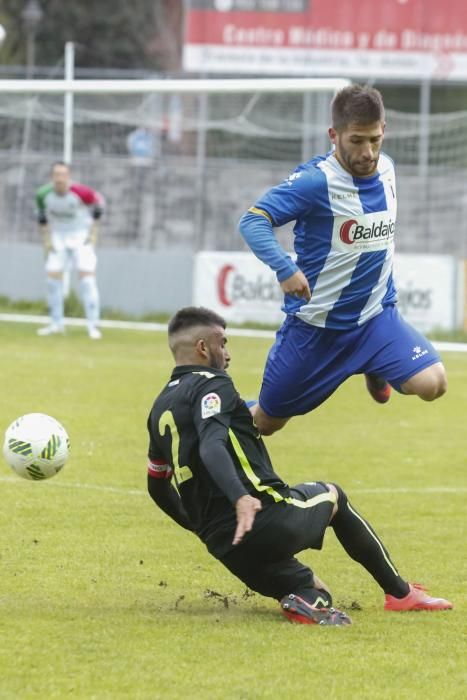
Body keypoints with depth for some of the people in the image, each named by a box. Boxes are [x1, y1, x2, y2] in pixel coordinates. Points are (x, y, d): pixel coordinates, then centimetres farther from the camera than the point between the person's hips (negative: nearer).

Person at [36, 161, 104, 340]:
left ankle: (93, 325, -10)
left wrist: (93, 233, -4)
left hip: (81, 236, -3)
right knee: (53, 276, -5)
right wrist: (46, 238, 1)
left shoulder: (79, 192, -23)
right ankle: (56, 323, 9)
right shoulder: (44, 194, -13)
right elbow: (42, 213, 7)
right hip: (58, 237, 3)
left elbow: (98, 201, -5)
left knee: (87, 276, -14)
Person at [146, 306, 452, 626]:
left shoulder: (160, 409, 18)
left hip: (224, 548, 7)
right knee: (332, 495, 26)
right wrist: (241, 499, -40)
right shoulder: (211, 384, -6)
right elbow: (211, 447, -26)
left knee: (316, 594, 22)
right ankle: (401, 593, 29)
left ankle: (307, 600, -15)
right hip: (267, 520, -7)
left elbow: (157, 486, 29)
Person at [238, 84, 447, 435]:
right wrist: (285, 269, -44)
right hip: (315, 324, -4)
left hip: (377, 317, 4)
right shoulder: (315, 180, -21)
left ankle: (376, 372, 16)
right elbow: (253, 221, -30)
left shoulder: (386, 168, -1)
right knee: (266, 422, 8)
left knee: (432, 383, -20)